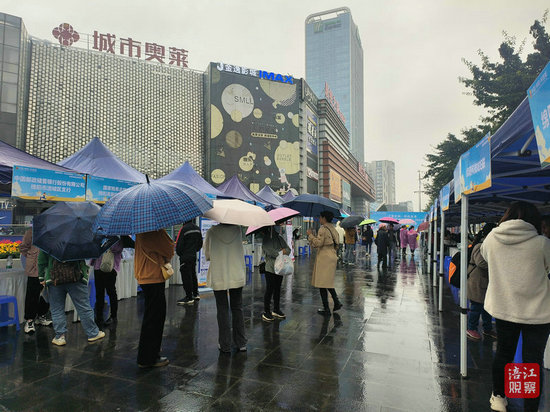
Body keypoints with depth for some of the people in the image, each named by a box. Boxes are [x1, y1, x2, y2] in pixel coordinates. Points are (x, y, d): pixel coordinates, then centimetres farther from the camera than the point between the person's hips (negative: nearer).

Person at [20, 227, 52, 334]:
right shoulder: (31, 231, -4)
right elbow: (23, 247, 1)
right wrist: (31, 257, -3)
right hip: (34, 269, -5)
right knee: (32, 296, 0)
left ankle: (41, 316, 30)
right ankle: (29, 320, 12)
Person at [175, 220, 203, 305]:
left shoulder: (184, 229, -17)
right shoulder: (197, 228, 7)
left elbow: (179, 244, -15)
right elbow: (200, 243, 15)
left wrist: (179, 253, 3)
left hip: (185, 257, -7)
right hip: (194, 256, 8)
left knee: (186, 276, -1)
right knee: (193, 275, 18)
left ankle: (189, 298, 3)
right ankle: (196, 295, 25)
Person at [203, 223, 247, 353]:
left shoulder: (212, 231, -8)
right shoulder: (237, 229, -4)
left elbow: (207, 255, 3)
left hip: (218, 277, -2)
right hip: (237, 276, 2)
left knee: (222, 309, 7)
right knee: (237, 308, 13)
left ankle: (225, 345, 15)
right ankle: (241, 343, 21)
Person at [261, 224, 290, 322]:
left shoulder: (280, 238, 13)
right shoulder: (266, 238, -7)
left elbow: (288, 249, 9)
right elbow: (269, 251, -20)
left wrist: (285, 251, -14)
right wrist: (280, 253, -14)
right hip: (270, 268, -6)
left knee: (277, 289, 14)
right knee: (269, 290, -2)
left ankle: (276, 310, 25)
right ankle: (266, 312, 8)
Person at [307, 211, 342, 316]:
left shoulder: (323, 229, -14)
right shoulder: (333, 228, 13)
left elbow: (318, 243, -18)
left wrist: (310, 235, -5)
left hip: (324, 258, -9)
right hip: (332, 257, 9)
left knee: (322, 283, -1)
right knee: (328, 282, 21)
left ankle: (326, 309, 4)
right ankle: (337, 302, 17)